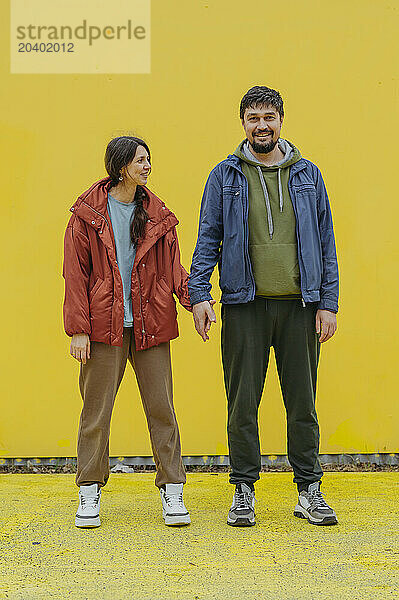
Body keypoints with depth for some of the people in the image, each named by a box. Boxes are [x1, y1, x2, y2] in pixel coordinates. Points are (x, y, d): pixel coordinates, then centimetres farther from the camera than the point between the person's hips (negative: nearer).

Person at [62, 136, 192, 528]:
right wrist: (78, 328, -7)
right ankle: (89, 495, 16)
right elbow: (75, 274, 0)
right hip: (105, 327, -2)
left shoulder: (157, 216, 10)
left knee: (161, 407, 2)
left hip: (151, 327, 2)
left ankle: (172, 492, 11)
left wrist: (195, 299, -10)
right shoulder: (88, 213, 1)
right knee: (96, 408, 3)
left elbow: (173, 269, 9)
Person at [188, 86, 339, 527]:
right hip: (244, 305, -1)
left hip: (299, 304, 1)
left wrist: (328, 303, 2)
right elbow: (207, 239, 5)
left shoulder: (307, 175, 10)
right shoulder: (225, 176, 6)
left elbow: (325, 243, 9)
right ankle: (244, 491, 15)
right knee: (243, 401, 3)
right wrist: (199, 294, -7)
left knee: (302, 399, 5)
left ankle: (309, 490, 16)